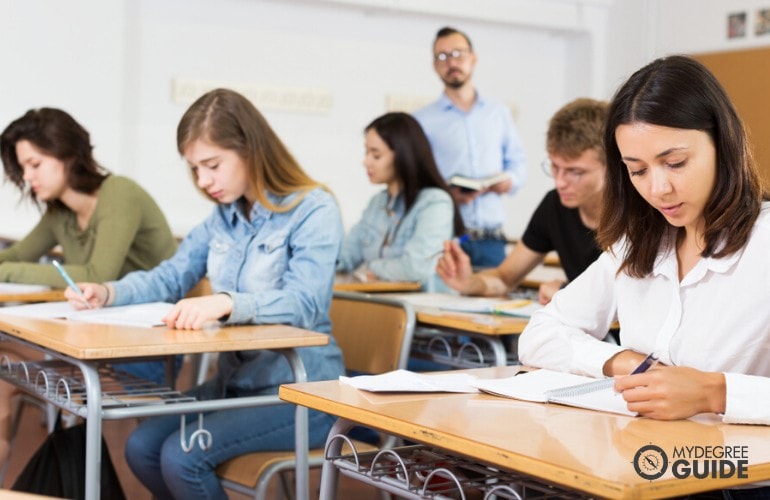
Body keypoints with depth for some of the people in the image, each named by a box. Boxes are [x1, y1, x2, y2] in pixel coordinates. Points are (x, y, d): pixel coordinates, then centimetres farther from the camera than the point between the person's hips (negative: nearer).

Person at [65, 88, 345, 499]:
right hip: (236, 379, 8)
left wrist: (226, 303, -44)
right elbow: (170, 277, 13)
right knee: (142, 447, -8)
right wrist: (107, 293, -7)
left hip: (301, 391, -7)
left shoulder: (314, 209, -14)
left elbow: (303, 305, -27)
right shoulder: (224, 215, 10)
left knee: (182, 458, -21)